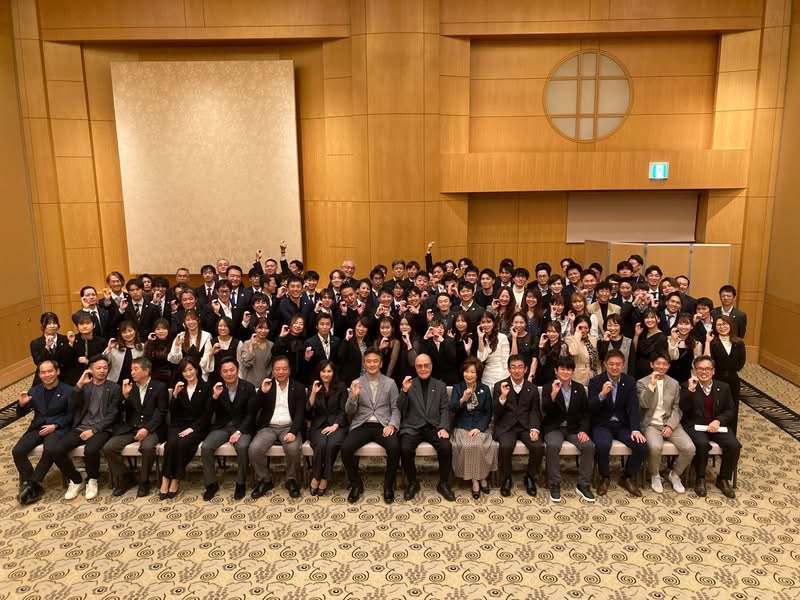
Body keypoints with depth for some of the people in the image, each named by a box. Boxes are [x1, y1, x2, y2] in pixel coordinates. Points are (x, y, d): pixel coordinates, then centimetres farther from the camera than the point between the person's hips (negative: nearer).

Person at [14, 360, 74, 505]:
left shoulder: (68, 391, 0)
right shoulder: (34, 391, 13)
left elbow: (71, 415, -1)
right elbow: (20, 415, 15)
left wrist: (55, 425, -16)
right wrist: (22, 404, -8)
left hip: (58, 428, -4)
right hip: (37, 427, 5)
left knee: (50, 450, -33)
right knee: (17, 451, -20)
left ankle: (31, 484, -15)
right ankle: (31, 483, -3)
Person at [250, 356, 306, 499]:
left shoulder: (298, 388, 4)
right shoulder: (266, 386, 9)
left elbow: (300, 413, -5)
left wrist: (293, 432, -21)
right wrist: (262, 392, -18)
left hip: (289, 427, -2)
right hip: (268, 427, 2)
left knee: (294, 449, -32)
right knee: (254, 449, -26)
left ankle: (291, 480, -5)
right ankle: (265, 480, -2)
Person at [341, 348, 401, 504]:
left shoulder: (390, 383, 9)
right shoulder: (356, 383, 10)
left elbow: (396, 408, 6)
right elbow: (349, 411, 6)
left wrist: (392, 425, -13)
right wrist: (353, 396, -14)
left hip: (383, 426, -1)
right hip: (362, 425, 1)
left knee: (394, 447, -30)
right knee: (346, 448, -27)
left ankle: (388, 485, -5)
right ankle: (356, 484, -1)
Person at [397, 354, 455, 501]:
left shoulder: (440, 386, 13)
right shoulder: (408, 384, 10)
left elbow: (445, 409, 7)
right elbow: (400, 409, 2)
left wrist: (444, 427, -11)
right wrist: (405, 391, -15)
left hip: (434, 427, 1)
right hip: (412, 427, 0)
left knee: (446, 447, -27)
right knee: (405, 449, -29)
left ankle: (443, 483, -3)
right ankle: (412, 483, -3)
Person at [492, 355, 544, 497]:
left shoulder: (532, 388, 11)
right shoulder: (499, 386, 4)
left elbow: (535, 411, 6)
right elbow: (495, 412, -1)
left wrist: (534, 429, -13)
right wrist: (503, 397, -19)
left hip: (526, 426, 2)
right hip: (506, 426, -2)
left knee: (538, 446, -25)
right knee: (506, 446, -32)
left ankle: (530, 477, 3)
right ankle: (506, 479, -5)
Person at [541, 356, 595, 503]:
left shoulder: (579, 388, 8)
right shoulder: (548, 387, -2)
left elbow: (585, 412, 9)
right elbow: (545, 411, -15)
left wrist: (583, 430, -8)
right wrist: (553, 393, -30)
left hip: (574, 428, 3)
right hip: (554, 428, -3)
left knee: (589, 446, -24)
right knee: (553, 446, -34)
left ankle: (583, 485, -9)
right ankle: (555, 485, -18)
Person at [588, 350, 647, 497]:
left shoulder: (630, 382, 3)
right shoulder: (596, 381, -5)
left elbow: (633, 407, -5)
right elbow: (590, 408, -12)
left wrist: (636, 429, -21)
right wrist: (602, 394, -31)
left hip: (623, 425, 3)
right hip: (602, 425, -3)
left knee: (642, 445, -22)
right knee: (602, 445, -33)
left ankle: (628, 478, 5)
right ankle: (604, 478, -4)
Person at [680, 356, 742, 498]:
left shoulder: (723, 387, 9)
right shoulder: (687, 387, -1)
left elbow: (731, 410, 8)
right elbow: (682, 410, -12)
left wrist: (718, 421, -12)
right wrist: (690, 390, -21)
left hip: (717, 426, 4)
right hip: (695, 426, -3)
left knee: (734, 445, -21)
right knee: (703, 443, -33)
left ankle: (723, 479, 2)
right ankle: (700, 478, -9)